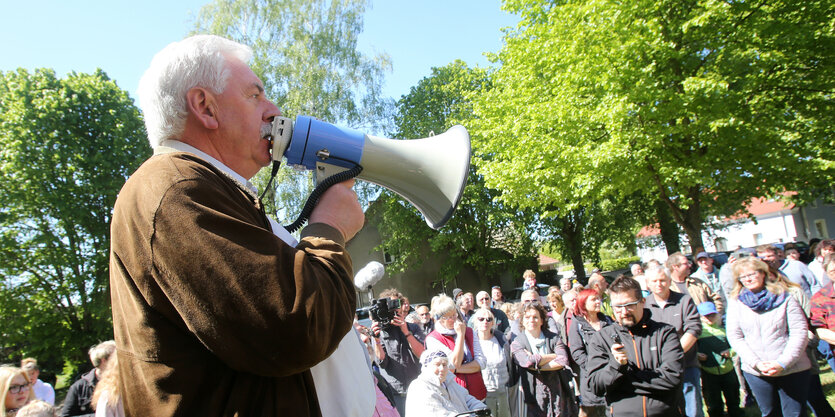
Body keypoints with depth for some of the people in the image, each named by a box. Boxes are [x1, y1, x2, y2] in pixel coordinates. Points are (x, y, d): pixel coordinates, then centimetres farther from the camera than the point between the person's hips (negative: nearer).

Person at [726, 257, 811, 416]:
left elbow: (799, 333, -6)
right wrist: (757, 363, -13)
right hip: (755, 372, 2)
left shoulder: (784, 297, -2)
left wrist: (783, 363, -15)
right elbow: (734, 337, -1)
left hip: (792, 369, -1)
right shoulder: (735, 302, 2)